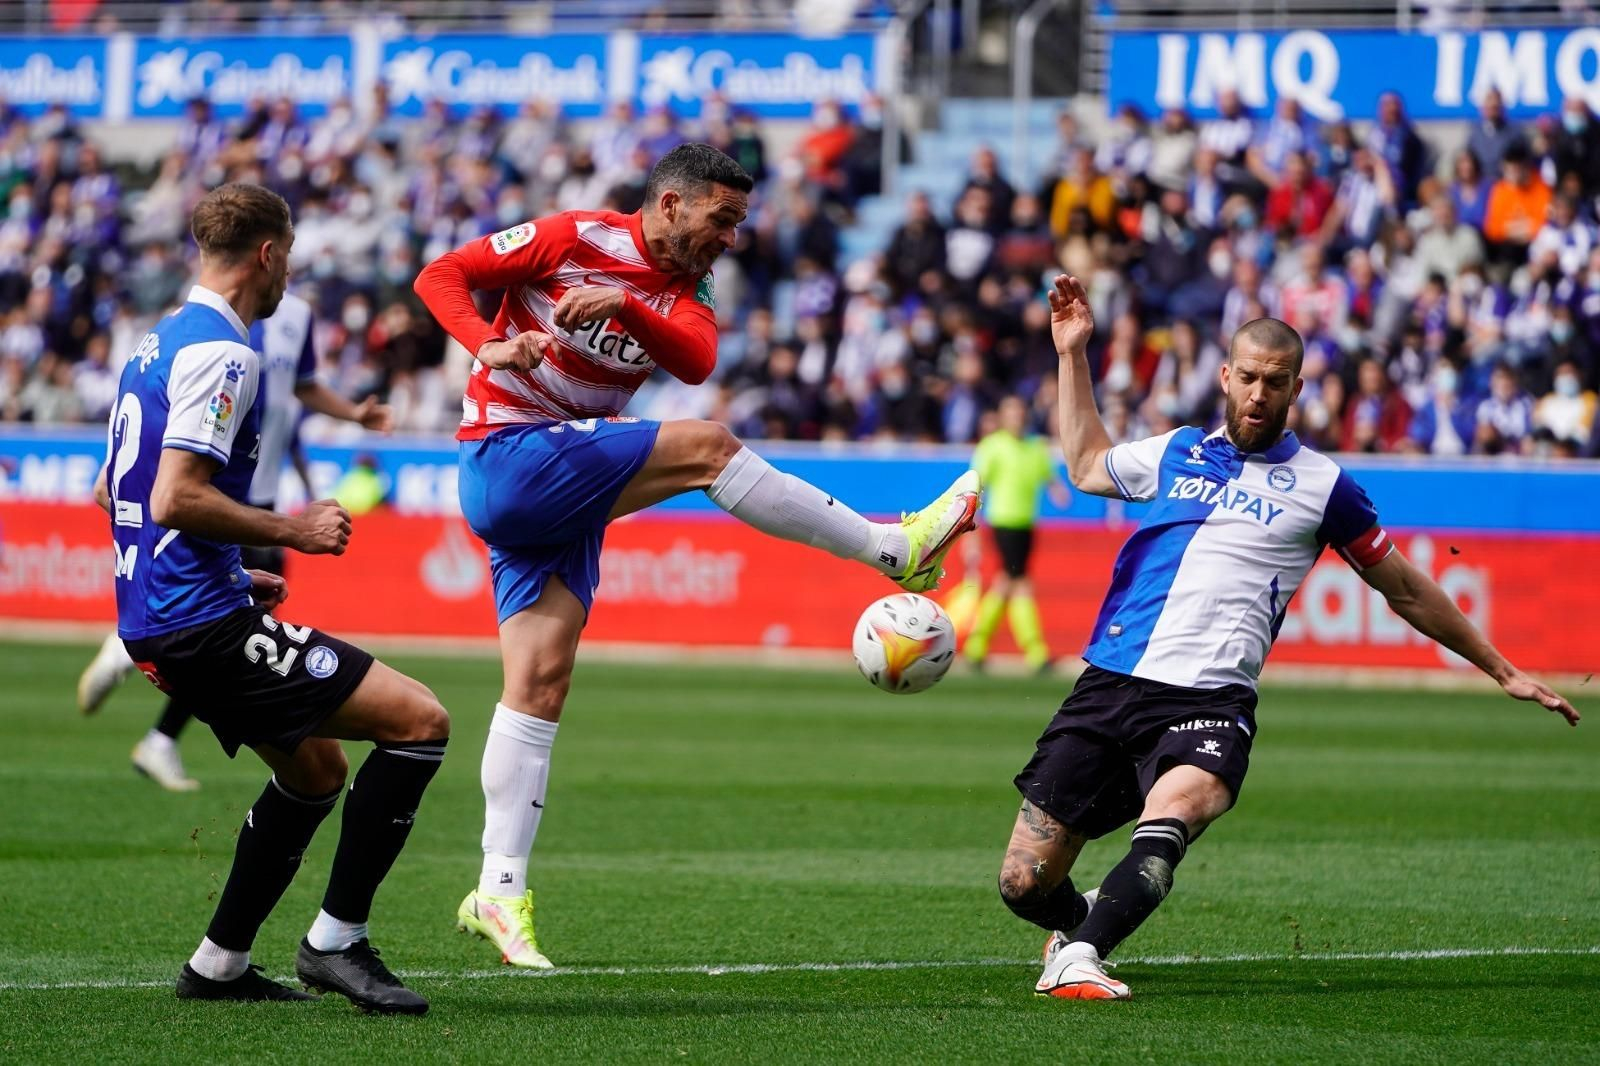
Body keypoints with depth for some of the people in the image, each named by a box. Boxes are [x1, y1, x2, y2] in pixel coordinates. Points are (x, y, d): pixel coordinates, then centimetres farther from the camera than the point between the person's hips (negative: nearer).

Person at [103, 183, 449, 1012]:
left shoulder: (156, 344, 17)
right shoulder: (220, 353, -15)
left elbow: (115, 494, 24)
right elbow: (176, 500, -24)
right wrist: (292, 530, -13)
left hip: (153, 620, 11)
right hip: (203, 622, -11)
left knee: (315, 770, 24)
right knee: (419, 721, -12)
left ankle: (218, 964, 23)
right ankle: (336, 938, -8)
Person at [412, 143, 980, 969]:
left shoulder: (684, 295, 12)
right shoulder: (573, 240, -5)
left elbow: (696, 362, -11)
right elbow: (441, 275, -5)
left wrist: (627, 307, -29)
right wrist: (486, 346, -23)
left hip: (565, 490, 8)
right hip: (509, 457, -8)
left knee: (541, 683, 1)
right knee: (706, 445, -20)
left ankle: (500, 890, -1)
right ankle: (897, 548, -17)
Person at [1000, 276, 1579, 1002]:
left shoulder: (1321, 486, 9)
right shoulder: (1177, 452, 17)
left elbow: (1406, 591, 21)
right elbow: (1086, 466, 38)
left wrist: (1503, 671, 25)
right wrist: (1072, 354, 35)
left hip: (1208, 700, -3)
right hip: (1107, 685, 3)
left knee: (1176, 807, -39)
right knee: (1023, 883, -2)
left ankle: (1078, 956, -45)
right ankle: (1080, 919, 32)